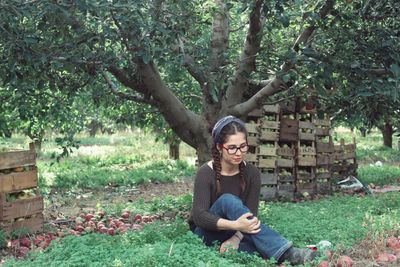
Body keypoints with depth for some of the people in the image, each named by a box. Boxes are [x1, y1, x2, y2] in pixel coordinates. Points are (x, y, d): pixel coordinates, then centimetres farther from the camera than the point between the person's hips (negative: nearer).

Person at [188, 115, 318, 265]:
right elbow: (199, 215, -27)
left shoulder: (252, 173, -6)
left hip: (233, 233, 3)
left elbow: (251, 213, -13)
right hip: (207, 232, -3)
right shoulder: (206, 173, -17)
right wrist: (235, 225, -42)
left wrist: (236, 237, -33)